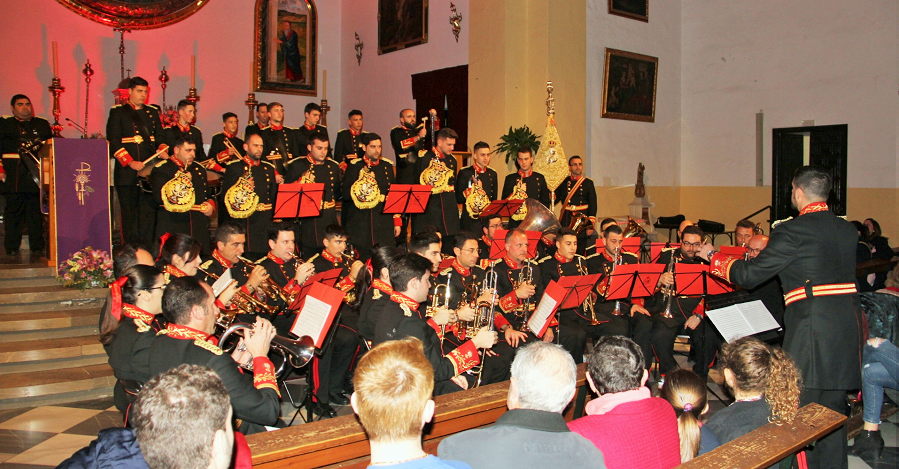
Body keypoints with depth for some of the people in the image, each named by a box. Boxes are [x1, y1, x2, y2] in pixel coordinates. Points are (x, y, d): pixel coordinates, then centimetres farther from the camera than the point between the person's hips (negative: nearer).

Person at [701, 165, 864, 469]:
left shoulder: (792, 231, -10)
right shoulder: (848, 230, 10)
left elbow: (750, 275, -9)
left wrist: (714, 257, 7)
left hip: (813, 327, -7)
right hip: (849, 324, 7)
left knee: (802, 409, 3)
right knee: (833, 405, 18)